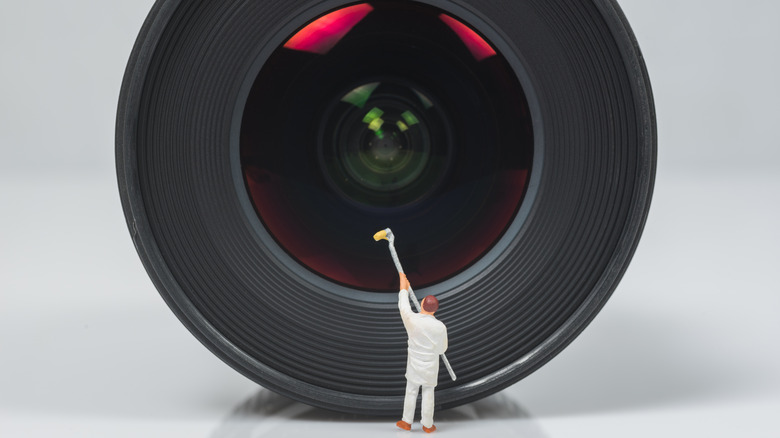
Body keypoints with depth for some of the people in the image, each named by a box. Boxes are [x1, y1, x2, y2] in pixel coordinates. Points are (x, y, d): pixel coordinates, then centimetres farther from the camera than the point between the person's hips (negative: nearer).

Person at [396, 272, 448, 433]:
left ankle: (407, 422, 24)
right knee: (428, 394, 11)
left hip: (415, 364, 0)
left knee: (411, 392, 14)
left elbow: (403, 306, 1)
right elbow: (442, 349, -3)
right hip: (431, 366, 0)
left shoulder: (412, 319, -20)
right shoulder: (440, 327, -17)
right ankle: (427, 425, 19)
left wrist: (404, 286, 14)